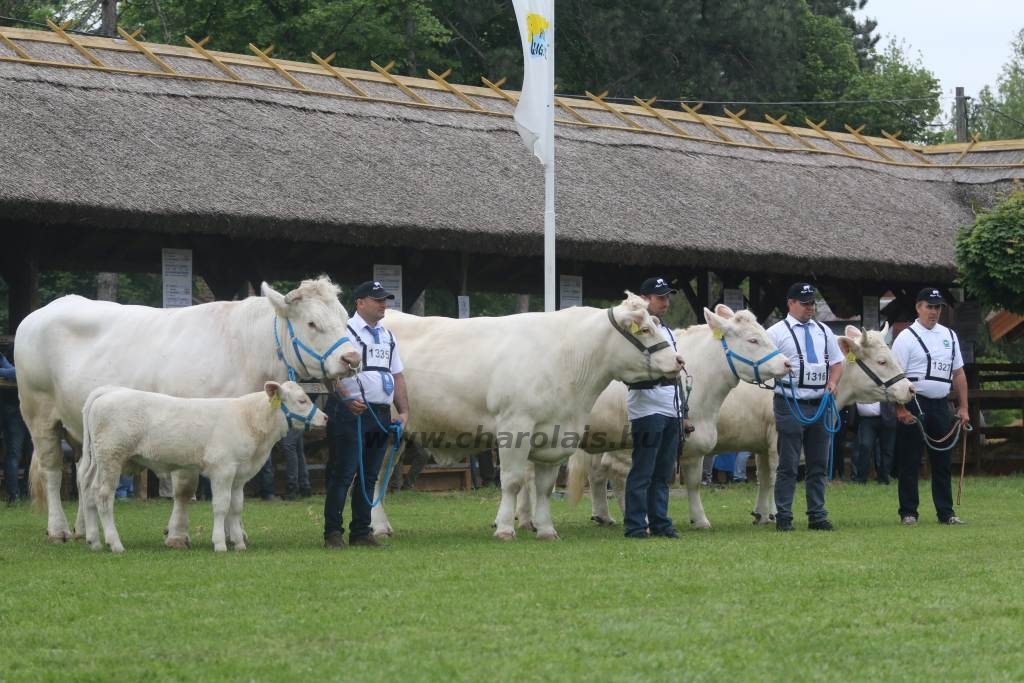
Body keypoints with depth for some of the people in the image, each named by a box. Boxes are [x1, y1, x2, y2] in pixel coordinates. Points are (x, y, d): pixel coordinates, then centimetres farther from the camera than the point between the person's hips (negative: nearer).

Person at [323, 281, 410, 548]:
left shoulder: (388, 337, 19)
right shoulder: (347, 332, -5)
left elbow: (397, 376, 22)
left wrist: (404, 411, 13)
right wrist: (348, 400, -26)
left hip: (381, 413, 7)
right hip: (351, 413, -7)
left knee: (369, 476, 10)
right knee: (343, 474, -8)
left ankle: (361, 532, 15)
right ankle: (332, 533, -5)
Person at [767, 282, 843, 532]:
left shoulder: (823, 332, 15)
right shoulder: (777, 332, -2)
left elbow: (837, 362, 20)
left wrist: (833, 381, 2)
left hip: (820, 405, 6)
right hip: (790, 405, -6)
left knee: (818, 465, 9)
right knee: (788, 465, -4)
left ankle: (817, 516, 15)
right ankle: (783, 517, 0)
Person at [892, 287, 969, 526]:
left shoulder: (949, 336, 14)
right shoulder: (907, 337, -5)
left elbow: (958, 374, 17)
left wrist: (963, 407, 10)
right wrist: (900, 409, -19)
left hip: (941, 405, 6)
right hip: (914, 406, -6)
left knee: (943, 461, 7)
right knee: (909, 462, -2)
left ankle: (946, 513, 12)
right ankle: (908, 513, 3)